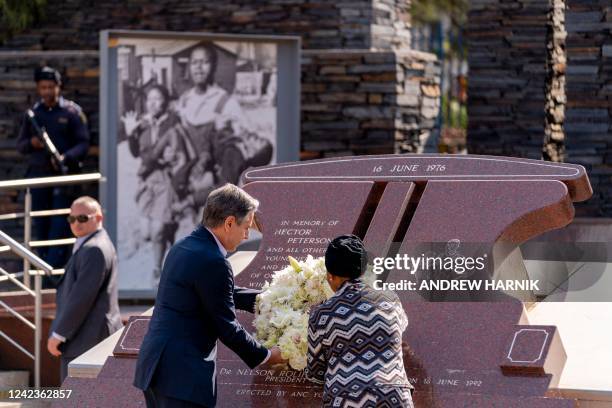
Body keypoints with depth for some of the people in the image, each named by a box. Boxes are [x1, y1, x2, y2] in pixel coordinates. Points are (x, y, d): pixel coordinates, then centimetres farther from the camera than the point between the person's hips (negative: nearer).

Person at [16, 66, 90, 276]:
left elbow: (83, 143, -2)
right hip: (38, 174, 4)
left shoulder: (72, 111, 1)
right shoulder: (32, 113, 12)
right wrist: (31, 143, -9)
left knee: (60, 226, -10)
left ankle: (54, 269, -14)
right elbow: (20, 144, 15)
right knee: (41, 225, 5)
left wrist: (66, 158, -20)